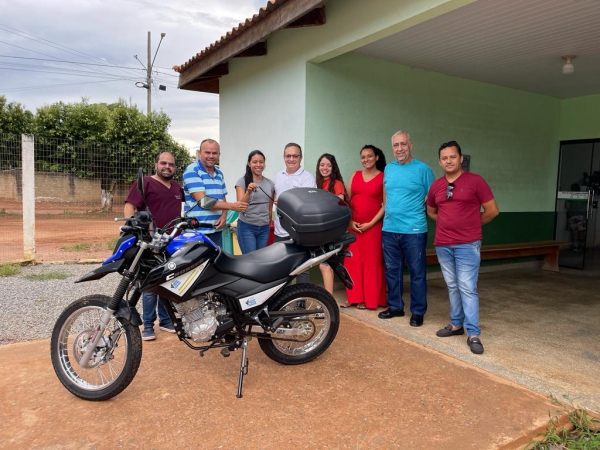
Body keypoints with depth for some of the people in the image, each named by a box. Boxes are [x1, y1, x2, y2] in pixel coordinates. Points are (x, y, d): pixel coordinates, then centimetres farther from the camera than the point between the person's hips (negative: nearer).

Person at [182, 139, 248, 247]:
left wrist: (224, 216, -3)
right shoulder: (192, 171, -8)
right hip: (197, 231, -7)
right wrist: (232, 206, -19)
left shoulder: (219, 174, 16)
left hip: (217, 230, 7)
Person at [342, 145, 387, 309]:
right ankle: (354, 297, 16)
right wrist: (350, 221, -3)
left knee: (371, 262, 2)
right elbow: (346, 200, 8)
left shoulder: (383, 177, 0)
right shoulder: (355, 175, 11)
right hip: (353, 225, 4)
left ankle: (369, 299, 12)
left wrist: (370, 223, -12)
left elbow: (386, 205, -6)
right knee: (352, 261, 5)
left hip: (373, 226, -4)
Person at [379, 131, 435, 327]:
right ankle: (395, 307, 27)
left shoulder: (422, 169, -4)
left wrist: (415, 214, -4)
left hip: (414, 231, -5)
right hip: (389, 230, 5)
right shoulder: (388, 168, 10)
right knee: (392, 271, 13)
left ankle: (418, 312, 16)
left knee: (417, 273, 4)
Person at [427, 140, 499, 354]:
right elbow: (431, 211, 23)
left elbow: (492, 210, -2)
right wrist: (448, 223, 10)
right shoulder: (436, 185, 7)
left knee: (467, 288, -5)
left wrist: (471, 224, 6)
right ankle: (456, 324, 27)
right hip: (442, 245, 5)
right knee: (452, 287, 14)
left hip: (468, 245, -5)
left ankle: (473, 334, 2)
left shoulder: (475, 181, -6)